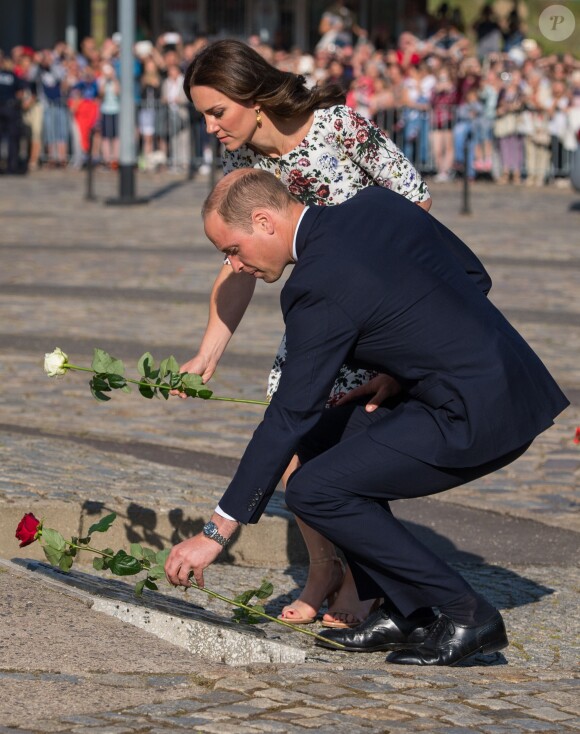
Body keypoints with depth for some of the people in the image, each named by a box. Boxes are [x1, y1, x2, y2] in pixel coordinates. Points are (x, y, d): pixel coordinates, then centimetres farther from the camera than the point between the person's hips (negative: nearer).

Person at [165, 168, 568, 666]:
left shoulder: (318, 285, -16)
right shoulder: (377, 204, 8)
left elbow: (288, 417, -14)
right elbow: (475, 277, 17)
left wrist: (217, 533, -9)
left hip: (476, 418, -10)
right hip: (509, 380, 10)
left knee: (313, 491, -9)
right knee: (322, 437, 16)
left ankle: (464, 615, -3)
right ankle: (406, 613, 16)